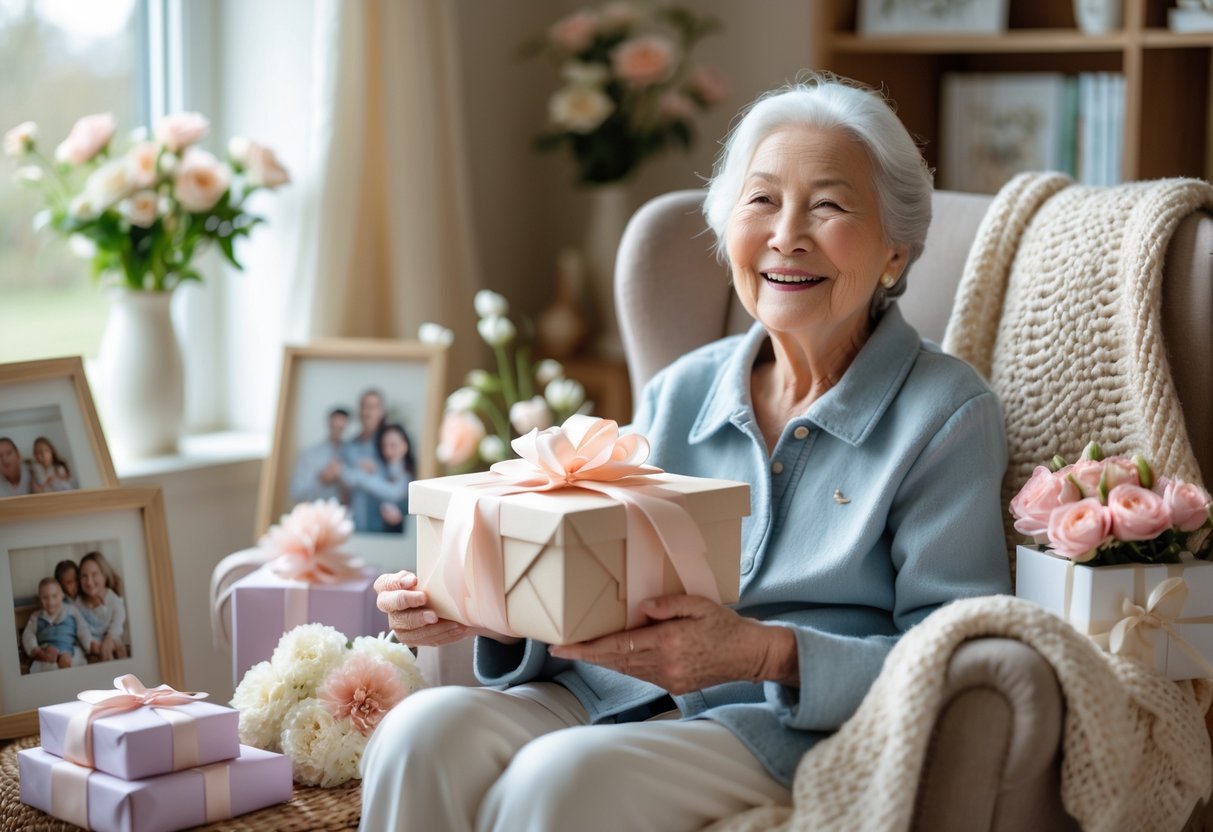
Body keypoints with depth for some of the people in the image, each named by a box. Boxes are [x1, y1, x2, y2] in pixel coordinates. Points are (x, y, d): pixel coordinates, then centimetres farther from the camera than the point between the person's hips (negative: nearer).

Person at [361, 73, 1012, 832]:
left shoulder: (947, 413, -2)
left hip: (803, 730, -4)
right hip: (620, 695, 5)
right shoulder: (680, 395, 14)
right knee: (423, 732, -25)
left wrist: (769, 653, -24)